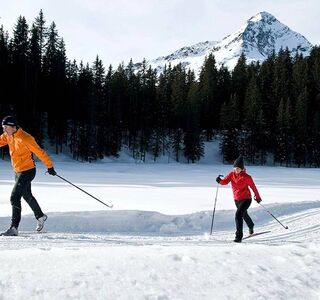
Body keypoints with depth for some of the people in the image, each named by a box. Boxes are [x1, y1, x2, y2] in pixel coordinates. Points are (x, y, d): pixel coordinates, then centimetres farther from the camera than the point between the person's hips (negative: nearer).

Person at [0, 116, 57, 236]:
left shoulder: (25, 138, -23)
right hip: (18, 171, 9)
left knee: (15, 197, -15)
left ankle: (14, 228, -12)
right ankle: (40, 217, 43)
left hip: (27, 172, -9)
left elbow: (39, 152, -18)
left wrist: (49, 166, -13)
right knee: (27, 196, 23)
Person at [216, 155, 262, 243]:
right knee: (244, 214, 29)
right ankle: (251, 226, 61)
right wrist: (220, 180, -40)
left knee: (238, 214, -25)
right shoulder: (231, 174, -5)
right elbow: (225, 181, -17)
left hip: (246, 199, -6)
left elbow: (253, 186, -5)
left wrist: (257, 197, 5)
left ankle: (239, 236, -19)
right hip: (237, 199, 6)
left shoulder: (246, 177, -17)